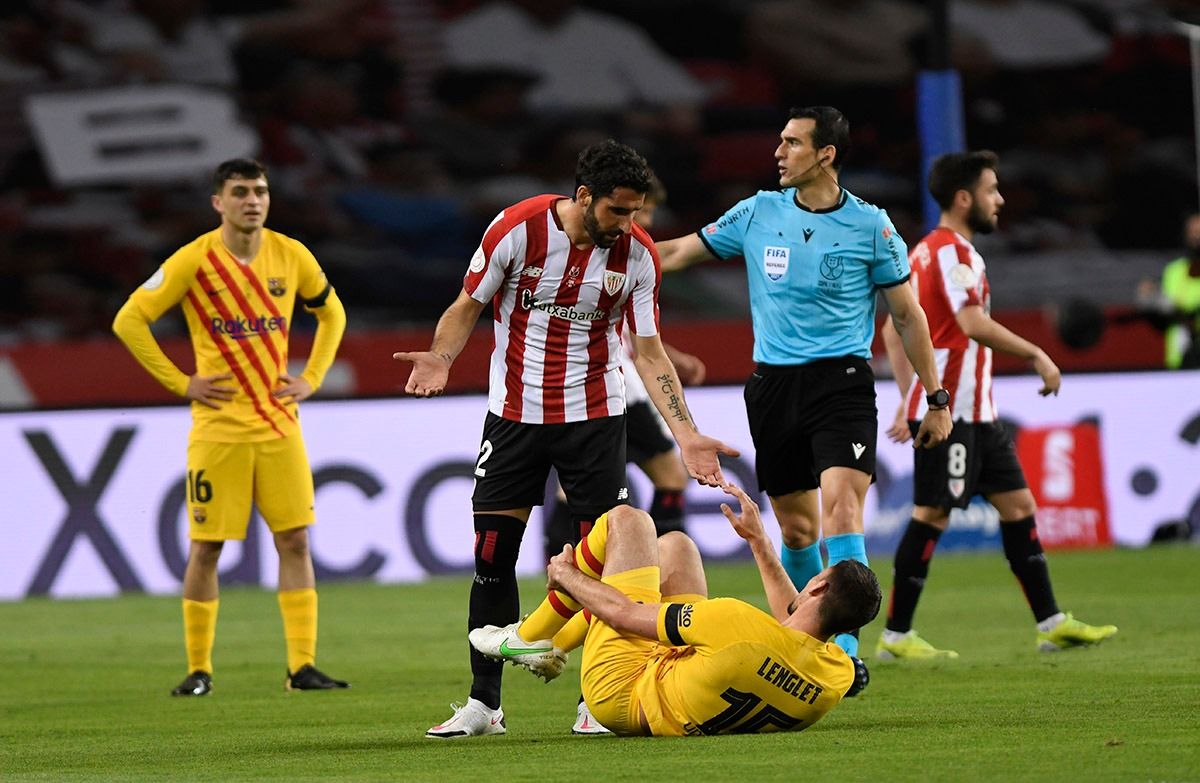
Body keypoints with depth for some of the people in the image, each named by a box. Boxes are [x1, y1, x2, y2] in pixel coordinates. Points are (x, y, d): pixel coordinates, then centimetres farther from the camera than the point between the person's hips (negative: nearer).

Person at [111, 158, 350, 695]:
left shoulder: (291, 256, 3)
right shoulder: (194, 261, -8)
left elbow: (332, 314, 20)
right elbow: (129, 321, -5)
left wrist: (311, 379, 8)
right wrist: (181, 384, -7)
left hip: (279, 424, 3)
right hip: (219, 425, -3)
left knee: (294, 540, -2)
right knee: (207, 547, -1)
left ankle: (302, 666, 0)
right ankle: (198, 670, 8)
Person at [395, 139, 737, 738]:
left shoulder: (637, 253, -7)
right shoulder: (517, 229, -13)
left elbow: (649, 353, -1)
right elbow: (467, 306, -1)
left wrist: (686, 435, -10)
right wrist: (440, 358, -20)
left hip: (595, 414, 1)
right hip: (514, 413, -1)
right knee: (493, 558, -2)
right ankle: (483, 703, 7)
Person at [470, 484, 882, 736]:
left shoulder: (741, 626, -42)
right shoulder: (839, 674, -23)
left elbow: (625, 612, -26)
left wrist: (568, 576, -6)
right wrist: (760, 542, 16)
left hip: (622, 692, -6)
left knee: (626, 519, 2)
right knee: (674, 544, 21)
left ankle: (527, 638, 19)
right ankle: (557, 643, 34)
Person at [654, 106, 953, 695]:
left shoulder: (869, 226, -3)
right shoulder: (758, 214, 5)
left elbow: (907, 314, 4)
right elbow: (677, 252, 14)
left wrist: (936, 398, 5)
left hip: (842, 381, -4)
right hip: (773, 384, 4)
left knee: (841, 503, -22)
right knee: (796, 528, 9)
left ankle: (846, 650, -26)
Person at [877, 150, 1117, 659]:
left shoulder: (925, 250, 17)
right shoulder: (951, 250, -13)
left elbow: (893, 331, 20)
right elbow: (973, 324, -25)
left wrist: (910, 400, 20)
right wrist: (1036, 355, -18)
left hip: (974, 412, 10)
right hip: (948, 410, -10)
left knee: (1018, 505, 9)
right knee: (931, 515, -7)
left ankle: (1051, 624, 10)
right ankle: (896, 636, -2)